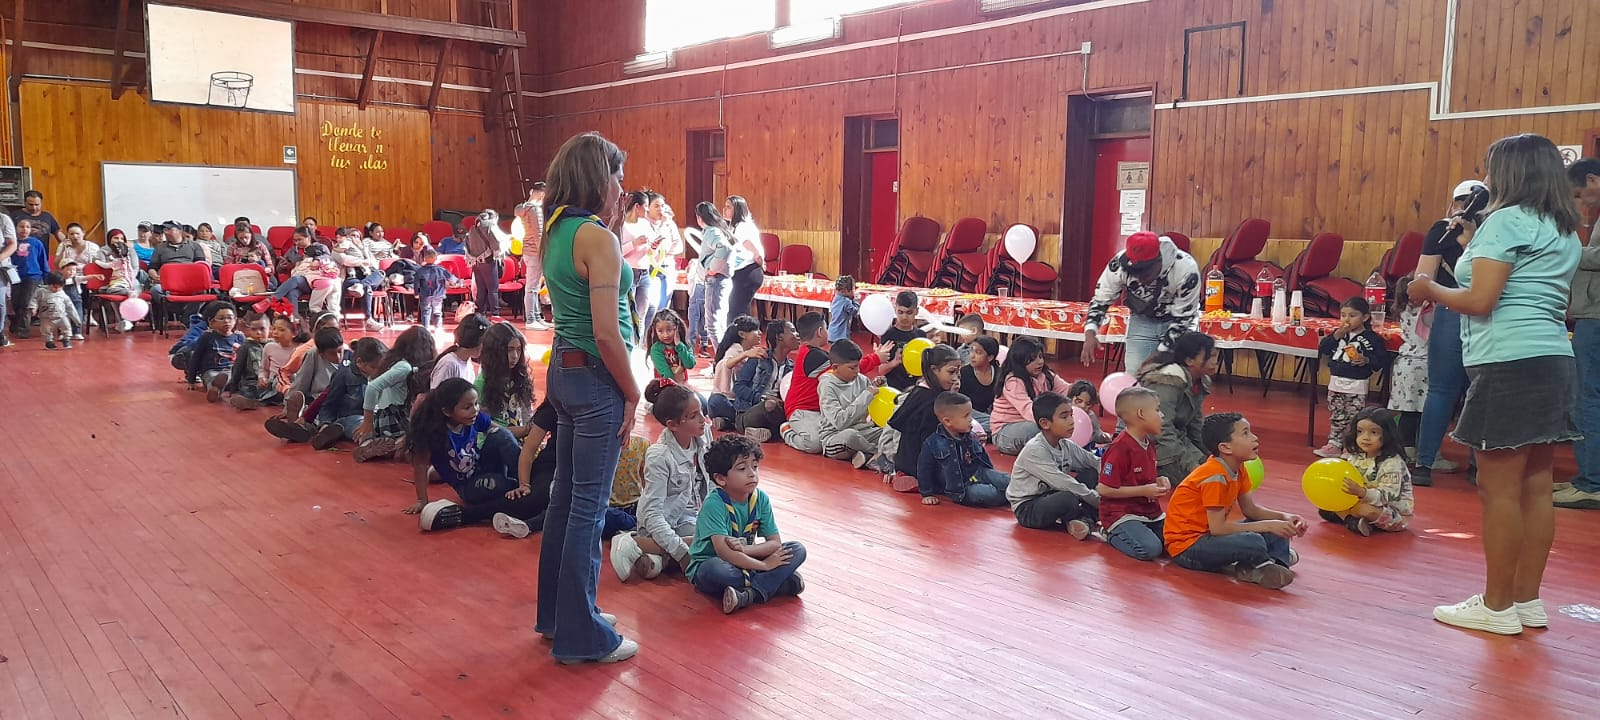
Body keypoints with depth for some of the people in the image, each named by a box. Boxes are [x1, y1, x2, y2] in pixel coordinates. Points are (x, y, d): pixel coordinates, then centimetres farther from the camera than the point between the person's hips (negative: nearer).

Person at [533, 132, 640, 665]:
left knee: (566, 495, 18)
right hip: (595, 380, -9)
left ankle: (557, 612, 32)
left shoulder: (557, 231, 10)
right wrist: (631, 392, -12)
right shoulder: (597, 238, -17)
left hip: (564, 370, 9)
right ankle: (581, 636, 11)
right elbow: (606, 332, -19)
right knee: (589, 506, 0)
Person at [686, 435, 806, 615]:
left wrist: (745, 549, -23)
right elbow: (724, 552, -29)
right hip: (707, 565, -5)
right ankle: (781, 582, -24)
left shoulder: (761, 499, -5)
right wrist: (764, 565, -24)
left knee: (798, 550, -11)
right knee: (715, 569, -42)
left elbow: (775, 542, -6)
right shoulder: (713, 504, -21)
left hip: (745, 562, 6)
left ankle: (749, 595, -27)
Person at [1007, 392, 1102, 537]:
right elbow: (1063, 484, -29)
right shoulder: (1034, 450, -25)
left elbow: (1097, 463, 3)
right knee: (1069, 498, -36)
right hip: (1027, 509, -9)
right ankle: (1071, 523, -3)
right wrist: (1099, 501, -26)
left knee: (1091, 474, 1)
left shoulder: (1066, 445, 1)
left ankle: (1085, 520, -15)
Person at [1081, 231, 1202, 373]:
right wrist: (1090, 332, -28)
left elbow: (1182, 320, -23)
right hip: (1142, 320, 2)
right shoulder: (1119, 264, -28)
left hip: (1178, 323, -2)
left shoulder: (1186, 269, -33)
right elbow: (1100, 300, -11)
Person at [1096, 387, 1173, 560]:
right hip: (1122, 513, -9)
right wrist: (1144, 491, -17)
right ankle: (1111, 534, 0)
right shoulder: (1119, 449, -19)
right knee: (1150, 549, -28)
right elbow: (1105, 489, -19)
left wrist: (1159, 481, 3)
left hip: (1151, 512, 9)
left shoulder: (1149, 444, 11)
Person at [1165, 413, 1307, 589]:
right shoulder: (1215, 477, -24)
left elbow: (1250, 509, 12)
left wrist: (1285, 517, -5)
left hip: (1208, 535, 10)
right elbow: (1218, 528, -25)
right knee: (1253, 542, -32)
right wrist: (1268, 525, -21)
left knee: (1278, 529, 9)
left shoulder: (1236, 469, 4)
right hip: (1186, 546, -10)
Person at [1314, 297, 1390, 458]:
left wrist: (1367, 360, -24)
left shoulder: (1371, 338, -7)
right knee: (1336, 417, 12)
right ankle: (1334, 444, 19)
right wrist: (1336, 336, -12)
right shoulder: (1338, 334, 7)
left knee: (1354, 419, 0)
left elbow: (1383, 360, -8)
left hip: (1356, 385, -5)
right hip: (1336, 383, 5)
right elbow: (1322, 349, -1)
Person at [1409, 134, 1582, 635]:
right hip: (1554, 362, 9)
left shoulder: (1507, 220, -9)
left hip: (1509, 364, -9)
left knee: (1499, 487, -4)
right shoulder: (1565, 233, 19)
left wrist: (1431, 289, 2)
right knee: (1536, 488, 10)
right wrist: (1474, 249, 25)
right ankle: (1528, 601, 16)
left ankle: (1497, 607, 2)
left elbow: (1480, 300, -15)